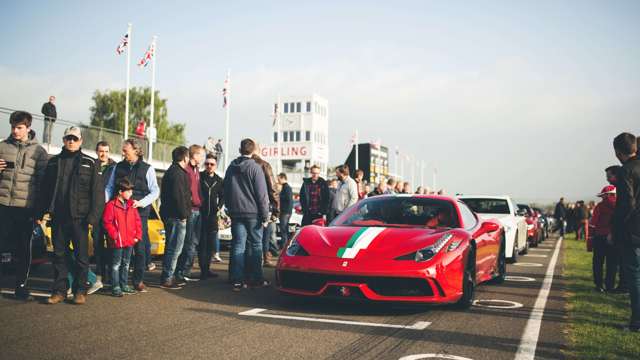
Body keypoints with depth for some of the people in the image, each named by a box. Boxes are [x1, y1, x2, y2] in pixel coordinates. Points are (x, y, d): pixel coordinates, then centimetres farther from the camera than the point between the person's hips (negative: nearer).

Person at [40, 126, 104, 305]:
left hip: (79, 217, -3)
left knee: (81, 255, 2)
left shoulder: (89, 163, 3)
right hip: (58, 217, 3)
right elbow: (45, 188, 13)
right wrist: (44, 211, 2)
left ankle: (80, 291, 9)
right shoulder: (54, 162, 13)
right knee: (59, 254, 7)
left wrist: (93, 216, -10)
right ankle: (59, 290, 13)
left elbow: (97, 191, -3)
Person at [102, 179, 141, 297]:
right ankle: (115, 287, 6)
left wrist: (137, 235, 5)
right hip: (117, 242, -7)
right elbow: (107, 223, -13)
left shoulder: (131, 205, 9)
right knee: (116, 264, 0)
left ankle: (124, 285, 25)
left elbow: (137, 221, 11)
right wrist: (114, 235, -16)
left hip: (130, 241, 7)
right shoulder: (111, 205, -11)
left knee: (126, 264, 15)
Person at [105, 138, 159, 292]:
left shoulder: (147, 169, 2)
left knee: (140, 245, 0)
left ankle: (138, 280, 9)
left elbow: (155, 192, 1)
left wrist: (141, 203, -13)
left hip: (139, 212, -2)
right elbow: (109, 187, 15)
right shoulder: (118, 167, 10)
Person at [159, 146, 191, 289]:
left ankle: (168, 277, 23)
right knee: (174, 248, -7)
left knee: (171, 248, 16)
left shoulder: (171, 172, 20)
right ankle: (167, 279, -5)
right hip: (176, 216, -11)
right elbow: (178, 196, -22)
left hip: (169, 215, 11)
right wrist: (183, 214, -16)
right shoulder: (178, 173, -14)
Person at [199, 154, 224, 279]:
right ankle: (203, 270, -1)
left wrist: (219, 206, 5)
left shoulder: (219, 180, 10)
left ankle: (207, 268, 17)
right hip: (200, 213, -4)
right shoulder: (198, 177, -3)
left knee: (211, 242, 8)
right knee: (202, 242, -4)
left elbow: (222, 196, 20)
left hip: (213, 215, 4)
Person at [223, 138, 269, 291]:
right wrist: (265, 216, -6)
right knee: (256, 245, 6)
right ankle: (256, 279, 8)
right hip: (253, 213, -4)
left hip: (235, 213, 4)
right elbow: (262, 194, -10)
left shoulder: (231, 168, 9)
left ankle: (237, 280, 0)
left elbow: (226, 191, 15)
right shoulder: (255, 168, -8)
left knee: (238, 246, 4)